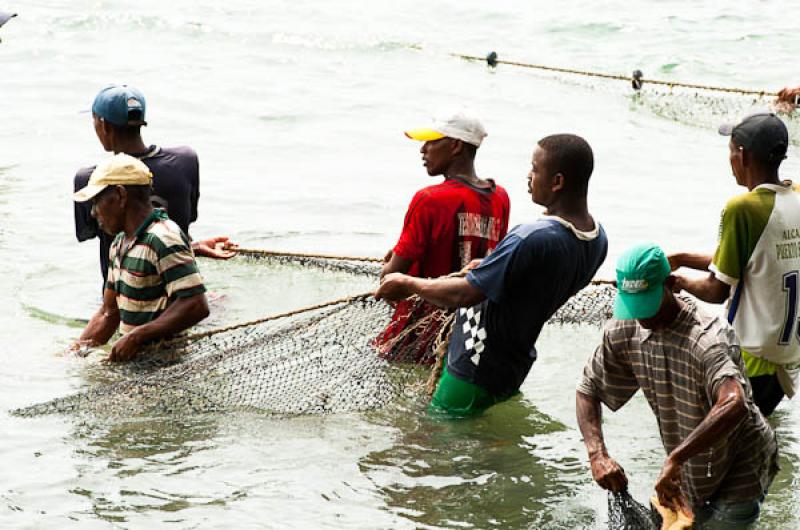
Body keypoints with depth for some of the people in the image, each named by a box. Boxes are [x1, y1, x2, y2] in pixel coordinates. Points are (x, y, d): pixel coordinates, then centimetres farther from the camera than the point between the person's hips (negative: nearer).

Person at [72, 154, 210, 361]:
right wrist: (77, 350, 10)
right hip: (134, 358, 8)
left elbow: (196, 306, -22)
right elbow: (108, 314, 24)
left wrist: (136, 337, -22)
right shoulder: (120, 245, 18)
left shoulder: (163, 240, -13)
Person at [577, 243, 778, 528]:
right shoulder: (622, 333, -12)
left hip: (741, 462, -6)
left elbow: (734, 405, -50)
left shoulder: (707, 338, -34)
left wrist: (674, 460, -54)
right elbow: (587, 391, -2)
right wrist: (597, 454, -19)